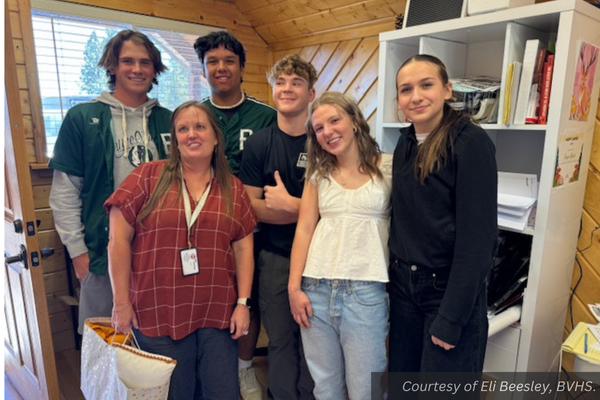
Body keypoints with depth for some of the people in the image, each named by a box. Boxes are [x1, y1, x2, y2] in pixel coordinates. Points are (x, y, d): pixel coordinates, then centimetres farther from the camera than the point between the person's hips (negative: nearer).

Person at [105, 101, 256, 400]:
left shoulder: (233, 188, 5)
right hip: (158, 315, -2)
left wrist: (243, 302, 0)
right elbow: (119, 239, -4)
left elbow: (243, 248, 5)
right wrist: (121, 303, -4)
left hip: (218, 316, 2)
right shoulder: (148, 176, -3)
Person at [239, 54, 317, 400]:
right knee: (280, 340, 13)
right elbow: (252, 207, -5)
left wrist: (287, 203, -15)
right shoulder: (259, 143, 0)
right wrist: (310, 209, -14)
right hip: (275, 257, 1)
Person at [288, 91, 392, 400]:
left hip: (365, 290, -3)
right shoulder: (319, 174, 9)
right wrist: (294, 286, 0)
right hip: (316, 289, 4)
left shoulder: (389, 167, -1)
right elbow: (304, 228, 5)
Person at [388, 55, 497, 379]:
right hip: (403, 285, 6)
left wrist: (451, 318, -17)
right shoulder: (405, 143, 5)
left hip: (449, 291, -6)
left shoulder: (471, 142, -15)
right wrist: (394, 276, 7)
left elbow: (477, 237, -18)